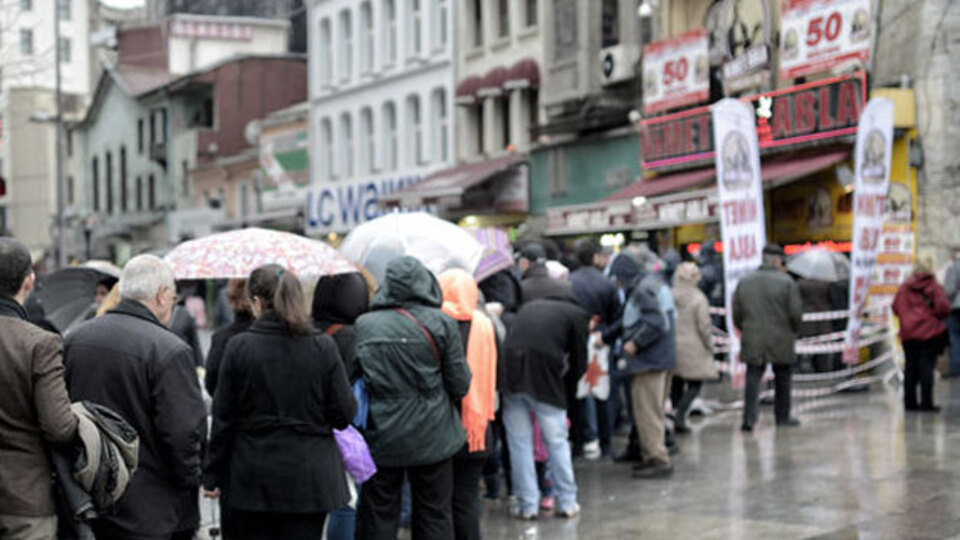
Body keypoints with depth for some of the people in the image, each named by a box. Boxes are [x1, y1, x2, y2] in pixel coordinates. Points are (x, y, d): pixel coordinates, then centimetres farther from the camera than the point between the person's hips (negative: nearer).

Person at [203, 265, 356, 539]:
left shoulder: (238, 347, -7)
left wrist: (212, 475, 6)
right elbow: (344, 414, -5)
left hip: (252, 476, 0)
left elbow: (223, 419, -3)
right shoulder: (323, 347, -6)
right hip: (310, 476, 0)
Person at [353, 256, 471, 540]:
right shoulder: (442, 324, -7)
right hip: (432, 439, -1)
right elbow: (460, 384, -5)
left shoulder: (363, 326, -2)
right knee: (434, 516, 10)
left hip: (380, 439, 1)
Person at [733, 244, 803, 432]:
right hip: (781, 342, -2)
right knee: (782, 379, 13)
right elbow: (796, 313, -10)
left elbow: (737, 313, 5)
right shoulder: (787, 283, -8)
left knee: (753, 378, 4)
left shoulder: (744, 282, 4)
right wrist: (794, 331, 8)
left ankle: (749, 418, -9)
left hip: (752, 341, 3)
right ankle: (782, 416, 23)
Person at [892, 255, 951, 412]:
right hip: (930, 332, -4)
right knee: (927, 367, -3)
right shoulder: (934, 286, -8)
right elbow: (943, 307, -14)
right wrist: (938, 316, 6)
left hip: (908, 333, 4)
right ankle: (926, 403, -5)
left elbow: (895, 307, 6)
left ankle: (909, 401, 13)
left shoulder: (904, 287, 5)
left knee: (911, 366, 11)